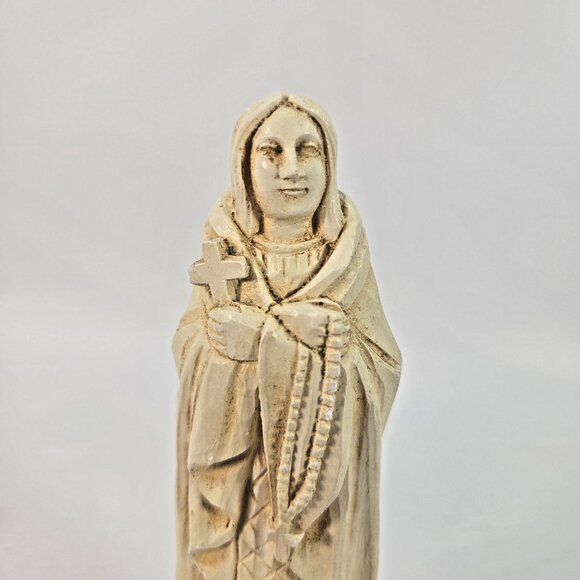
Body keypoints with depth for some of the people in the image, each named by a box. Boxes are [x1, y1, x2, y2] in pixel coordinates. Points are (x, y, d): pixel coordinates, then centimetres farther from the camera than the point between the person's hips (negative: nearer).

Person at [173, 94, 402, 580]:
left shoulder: (346, 256, -10)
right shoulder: (223, 250, -8)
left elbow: (381, 367, -12)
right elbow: (191, 346, -9)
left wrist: (254, 333, -22)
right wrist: (287, 330, -24)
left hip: (321, 464, 0)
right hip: (234, 460, 1)